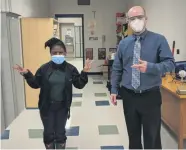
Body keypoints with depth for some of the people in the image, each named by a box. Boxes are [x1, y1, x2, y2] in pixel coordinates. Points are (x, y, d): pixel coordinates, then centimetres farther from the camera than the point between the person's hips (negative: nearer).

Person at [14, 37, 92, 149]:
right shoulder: (44, 69, -8)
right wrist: (27, 74, -14)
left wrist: (84, 73, -20)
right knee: (48, 133, 13)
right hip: (46, 107, 0)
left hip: (62, 107, 0)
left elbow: (79, 85, -6)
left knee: (60, 133, 16)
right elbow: (35, 84, 0)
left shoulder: (70, 69, -7)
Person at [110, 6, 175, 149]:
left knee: (152, 135, 8)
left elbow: (170, 63, -12)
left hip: (150, 96, -3)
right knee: (133, 133, 19)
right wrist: (114, 89, 4)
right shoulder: (123, 43, 5)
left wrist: (150, 67, -28)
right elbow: (117, 69, 9)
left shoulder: (159, 40, -6)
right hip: (128, 96, 3)